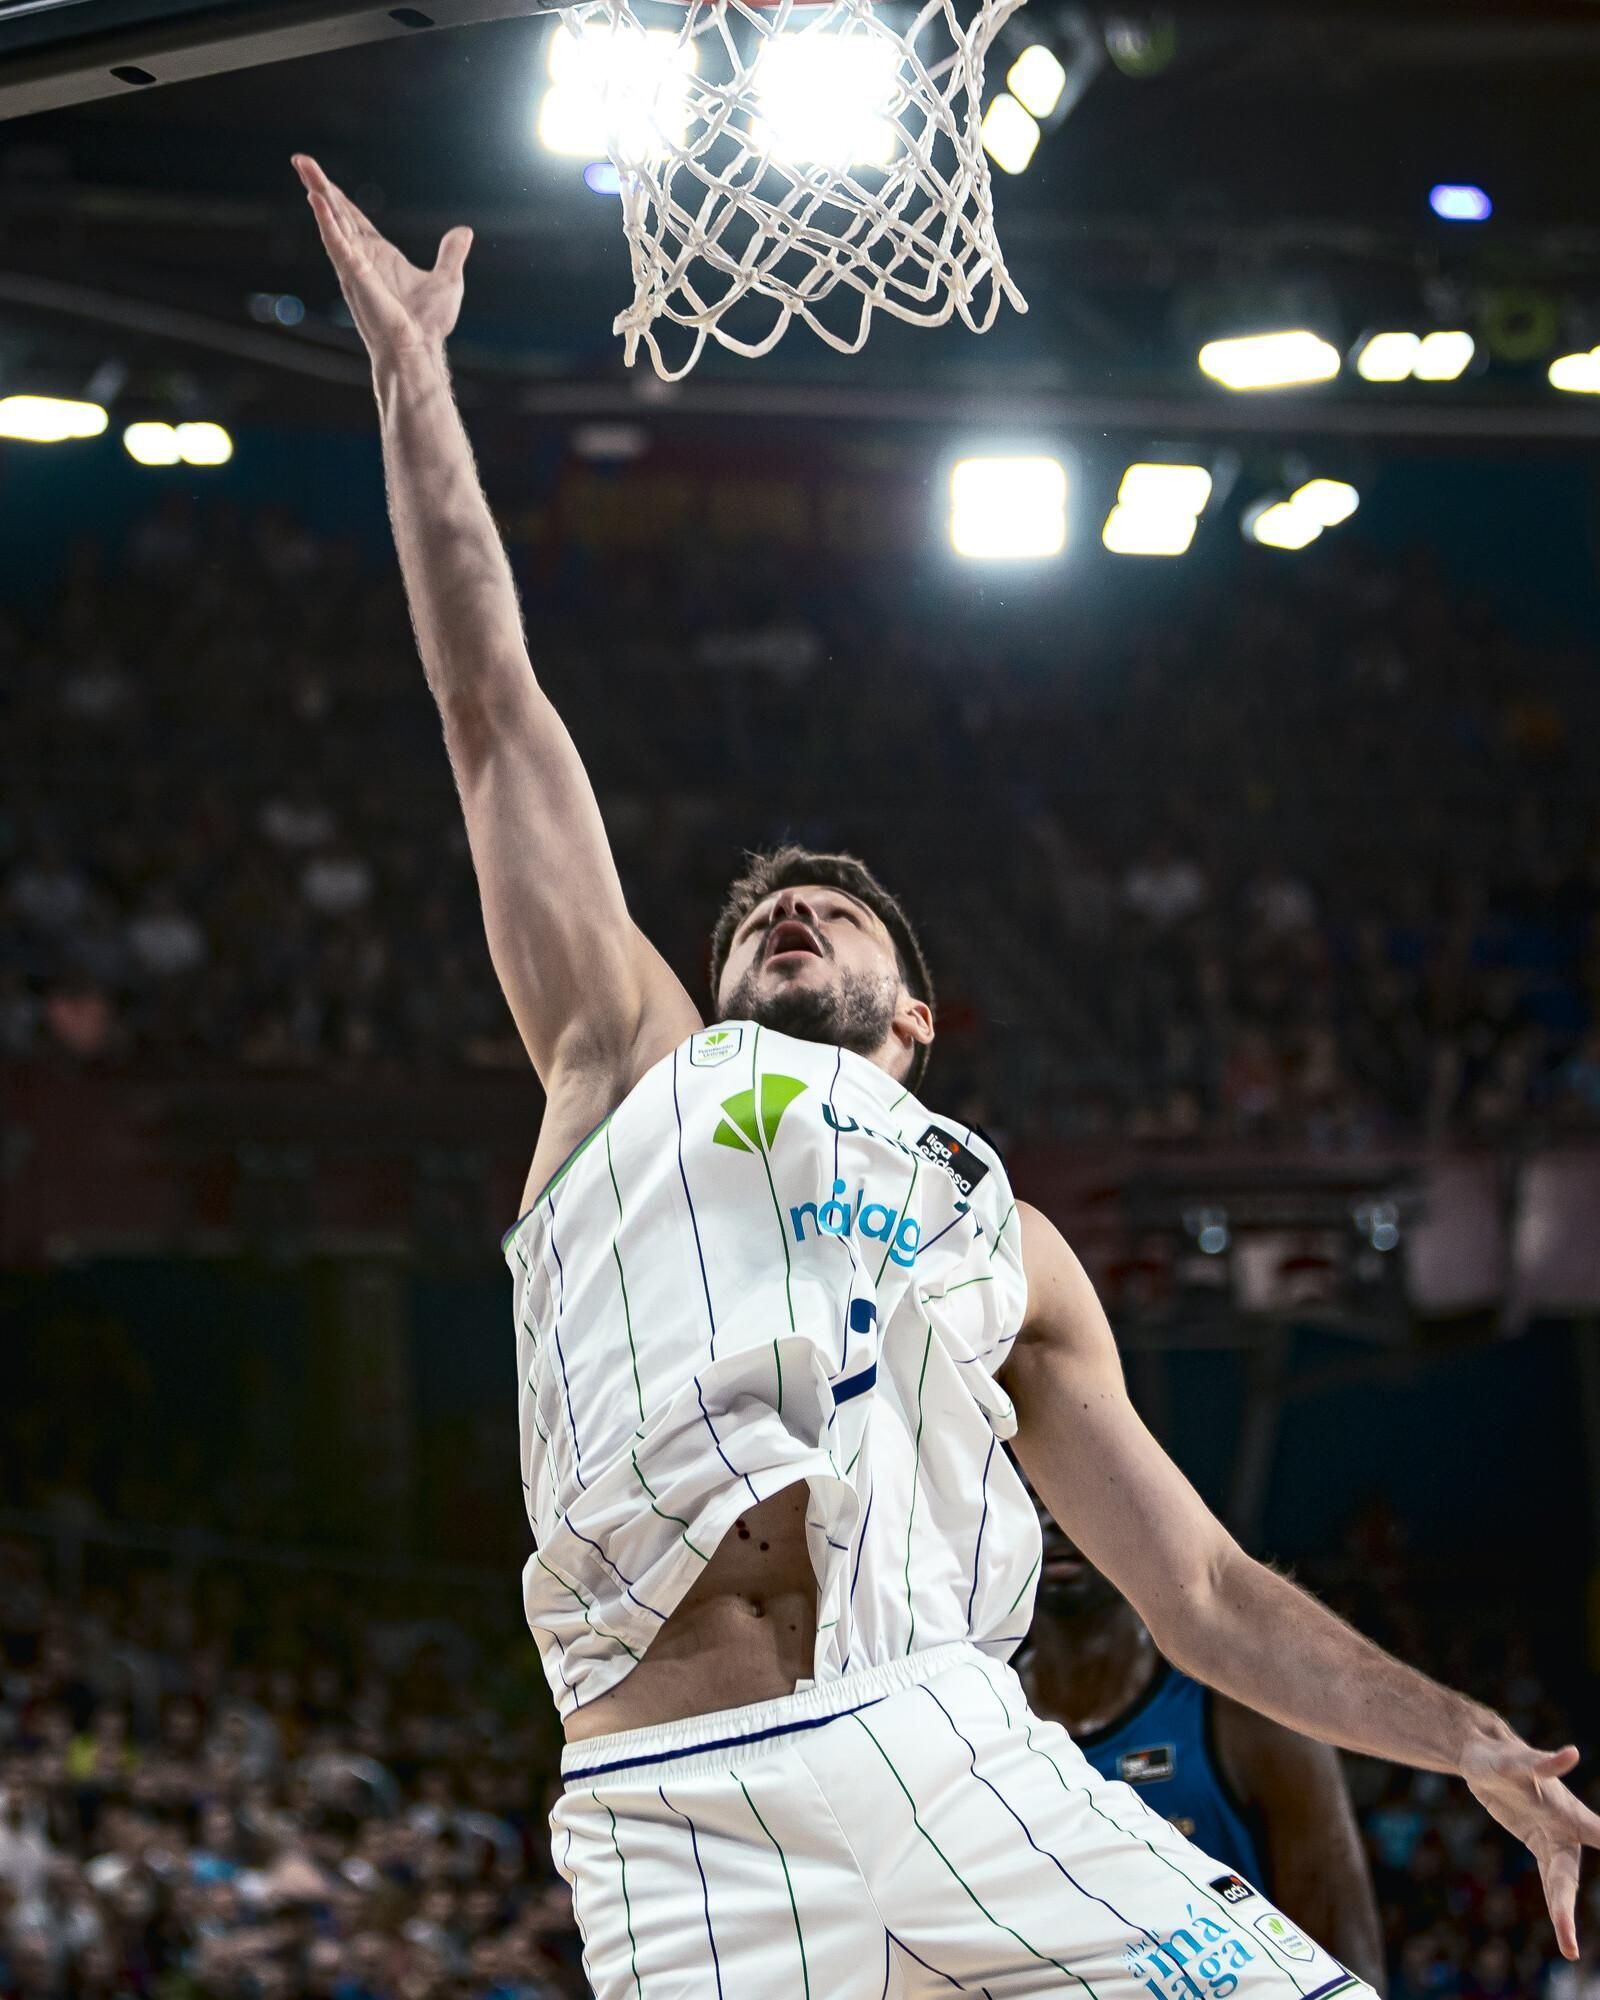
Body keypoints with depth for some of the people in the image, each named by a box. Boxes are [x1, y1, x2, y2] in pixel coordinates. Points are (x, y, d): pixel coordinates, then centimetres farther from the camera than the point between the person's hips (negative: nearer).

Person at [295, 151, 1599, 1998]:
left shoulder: (1006, 1239, 29)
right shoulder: (635, 1064, 24)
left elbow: (1206, 1599, 27)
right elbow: (490, 706, 21)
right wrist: (408, 367, 21)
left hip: (942, 1745, 2)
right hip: (678, 1818, -2)